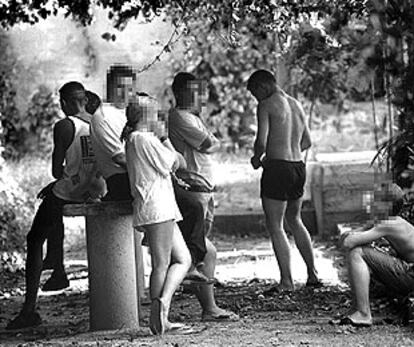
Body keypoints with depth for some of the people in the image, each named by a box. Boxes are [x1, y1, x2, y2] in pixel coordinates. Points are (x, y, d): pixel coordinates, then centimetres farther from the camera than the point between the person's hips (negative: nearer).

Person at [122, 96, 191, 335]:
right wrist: (167, 143, 10)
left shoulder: (132, 139, 20)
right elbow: (174, 163, -6)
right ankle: (157, 319, -11)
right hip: (156, 206, -10)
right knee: (162, 264, -9)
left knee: (183, 260, 8)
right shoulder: (144, 139, -12)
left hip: (163, 209, 10)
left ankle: (163, 304, -3)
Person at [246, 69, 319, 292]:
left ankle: (287, 282, -4)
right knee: (294, 220, 23)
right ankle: (313, 274, 24)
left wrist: (257, 158, 3)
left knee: (275, 227, -1)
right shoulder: (296, 105, 15)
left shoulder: (267, 105, -9)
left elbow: (261, 141, -17)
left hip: (277, 168, -8)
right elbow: (306, 142, 22)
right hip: (299, 166, 8)